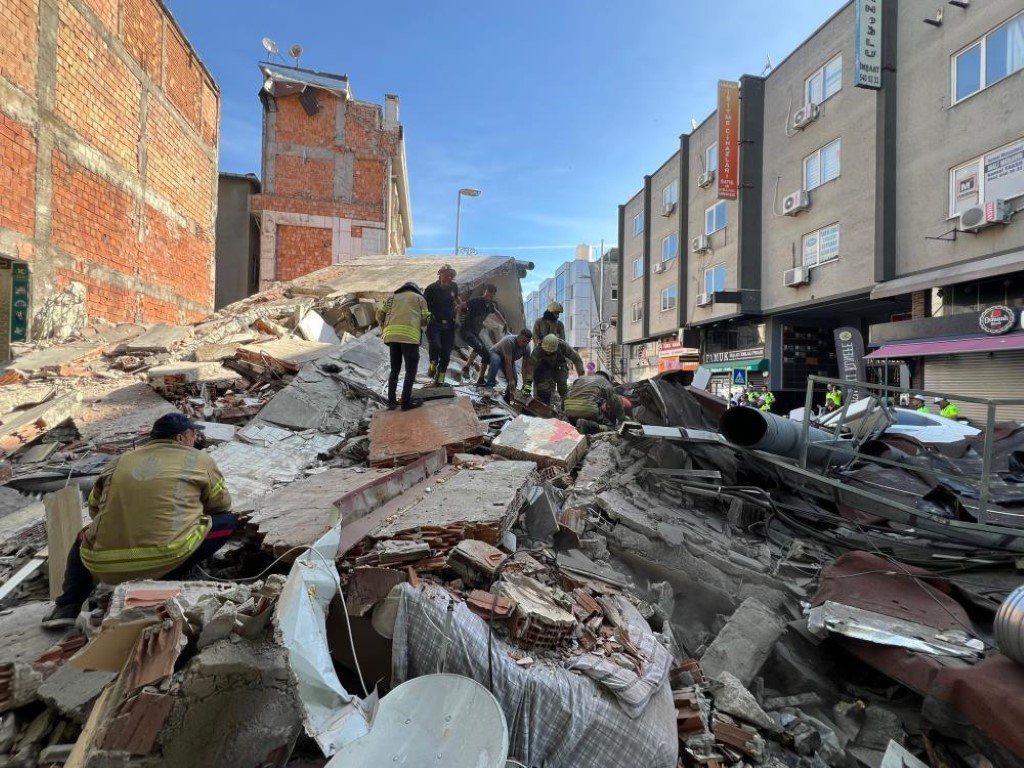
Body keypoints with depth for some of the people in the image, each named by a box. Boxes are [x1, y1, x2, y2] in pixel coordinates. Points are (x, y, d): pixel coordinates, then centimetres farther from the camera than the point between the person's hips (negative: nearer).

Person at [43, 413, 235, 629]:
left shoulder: (120, 461, 17)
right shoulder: (200, 460, 6)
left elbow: (94, 507, 24)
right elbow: (222, 505, 14)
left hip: (103, 564, 6)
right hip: (165, 559, -5)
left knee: (85, 538, 37)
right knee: (228, 521, 11)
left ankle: (67, 607, 21)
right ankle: (164, 583, 4)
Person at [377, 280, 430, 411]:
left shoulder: (392, 297, 27)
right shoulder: (419, 298, 18)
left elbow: (379, 314, 16)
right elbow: (425, 319, 10)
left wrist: (385, 328, 27)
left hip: (391, 335, 4)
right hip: (409, 335, -4)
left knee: (394, 369, 15)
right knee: (411, 370, 2)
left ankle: (391, 401, 14)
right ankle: (406, 402, -2)